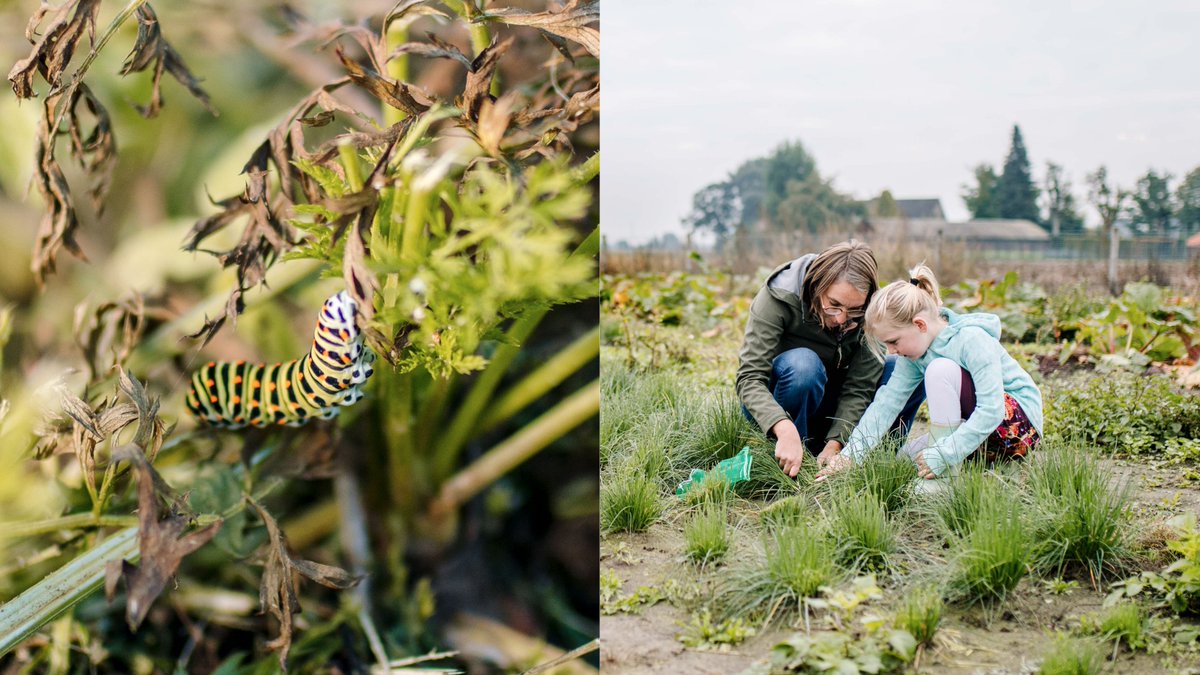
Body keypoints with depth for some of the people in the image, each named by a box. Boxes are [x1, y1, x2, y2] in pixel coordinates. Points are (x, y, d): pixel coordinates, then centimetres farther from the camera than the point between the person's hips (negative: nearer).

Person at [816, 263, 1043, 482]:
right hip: (980, 423, 8)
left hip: (1019, 422, -8)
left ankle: (947, 472, -24)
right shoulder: (914, 352, -4)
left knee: (941, 369, -27)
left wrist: (942, 455, -36)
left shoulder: (972, 340, -26)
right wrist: (851, 453, -18)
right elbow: (887, 401, -9)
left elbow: (991, 410, -32)